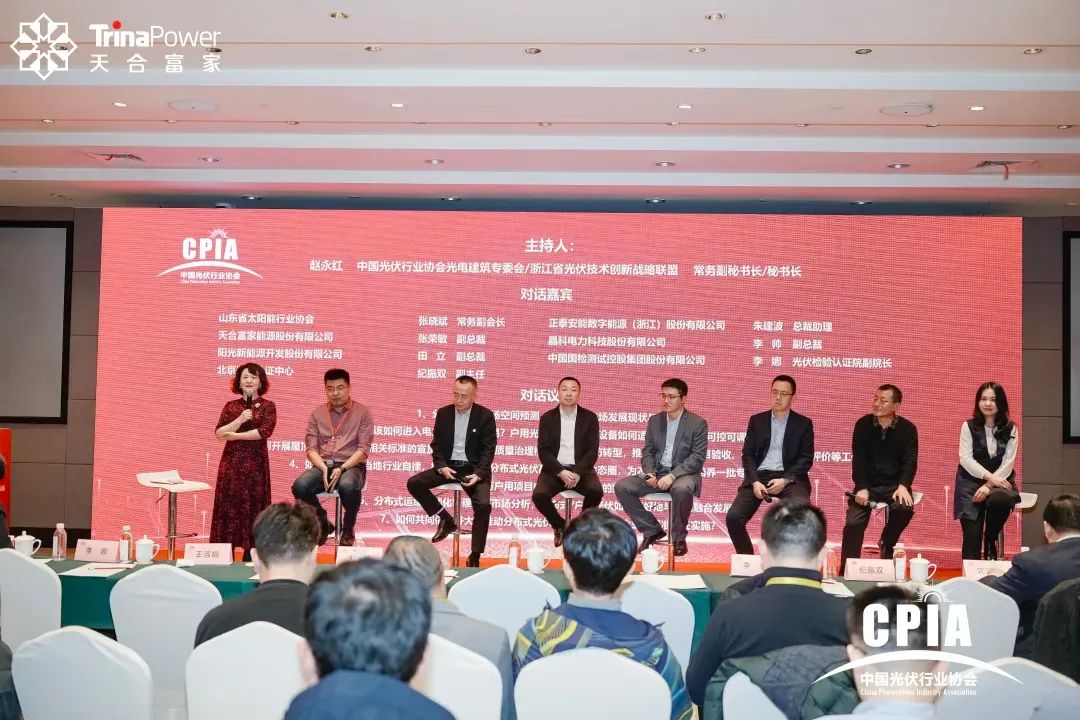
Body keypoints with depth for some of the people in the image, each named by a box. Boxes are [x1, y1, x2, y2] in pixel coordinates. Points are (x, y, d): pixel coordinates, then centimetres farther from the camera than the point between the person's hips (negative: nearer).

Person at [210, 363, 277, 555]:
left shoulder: (268, 406, 2)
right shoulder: (230, 406, 9)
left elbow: (265, 431, -13)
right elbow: (219, 434, -1)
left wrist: (235, 436, -9)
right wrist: (240, 420, -15)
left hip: (255, 464, -2)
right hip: (231, 463, 2)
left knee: (253, 508, -1)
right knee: (229, 507, 1)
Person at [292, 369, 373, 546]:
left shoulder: (362, 412, 4)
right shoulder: (318, 413, 13)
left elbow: (363, 449, -4)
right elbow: (311, 449, 6)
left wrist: (341, 469, -18)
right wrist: (324, 469, -14)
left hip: (351, 466, -3)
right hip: (323, 465, 3)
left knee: (348, 487, -39)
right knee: (300, 486, -29)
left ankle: (348, 530, -8)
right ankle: (323, 524, -1)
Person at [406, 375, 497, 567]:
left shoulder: (486, 416, -4)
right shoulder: (443, 413, 5)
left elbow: (488, 449, -5)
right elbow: (436, 445, 7)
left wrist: (478, 474, -20)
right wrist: (442, 467, -11)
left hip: (473, 468, -4)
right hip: (448, 466, 4)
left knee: (483, 505, -27)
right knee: (414, 483, -15)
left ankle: (475, 556, -14)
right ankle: (446, 520, 0)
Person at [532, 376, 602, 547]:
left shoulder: (589, 418, 4)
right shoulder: (547, 418, 5)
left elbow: (592, 451, -3)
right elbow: (543, 451, -3)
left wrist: (578, 473, -19)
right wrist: (561, 472, -19)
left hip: (581, 469, 0)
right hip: (554, 469, 0)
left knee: (596, 491, -30)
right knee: (539, 495, -27)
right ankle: (560, 526, 4)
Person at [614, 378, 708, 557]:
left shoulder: (698, 423, -5)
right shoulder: (654, 421, 10)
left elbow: (697, 457, -12)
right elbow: (647, 452, 11)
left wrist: (672, 475, -23)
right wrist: (649, 473, -10)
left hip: (683, 474, -5)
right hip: (656, 473, 5)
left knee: (681, 489, -40)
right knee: (622, 486, -15)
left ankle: (678, 537, -15)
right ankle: (652, 530, 0)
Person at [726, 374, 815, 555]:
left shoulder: (803, 424, 8)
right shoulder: (757, 420, 14)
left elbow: (806, 459, 2)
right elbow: (748, 455, 8)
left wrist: (785, 480, -14)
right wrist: (755, 482, -9)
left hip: (790, 478, -2)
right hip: (759, 476, 2)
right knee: (733, 517, -19)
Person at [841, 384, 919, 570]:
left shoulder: (908, 429, -1)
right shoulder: (863, 425, 0)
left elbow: (910, 462, -8)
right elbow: (858, 459, -4)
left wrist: (903, 486, -26)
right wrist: (862, 488, -17)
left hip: (894, 485, -1)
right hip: (867, 485, 1)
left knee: (905, 508, -31)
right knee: (853, 524, -17)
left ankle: (886, 544, -1)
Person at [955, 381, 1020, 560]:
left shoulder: (1010, 429, 4)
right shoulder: (969, 426, 1)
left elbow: (1008, 463, -4)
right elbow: (965, 459, -7)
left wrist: (989, 485, -17)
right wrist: (990, 477, -19)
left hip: (1000, 480, 1)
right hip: (971, 482, -1)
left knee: (1000, 500, -34)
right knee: (972, 537, -14)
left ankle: (991, 540, -6)